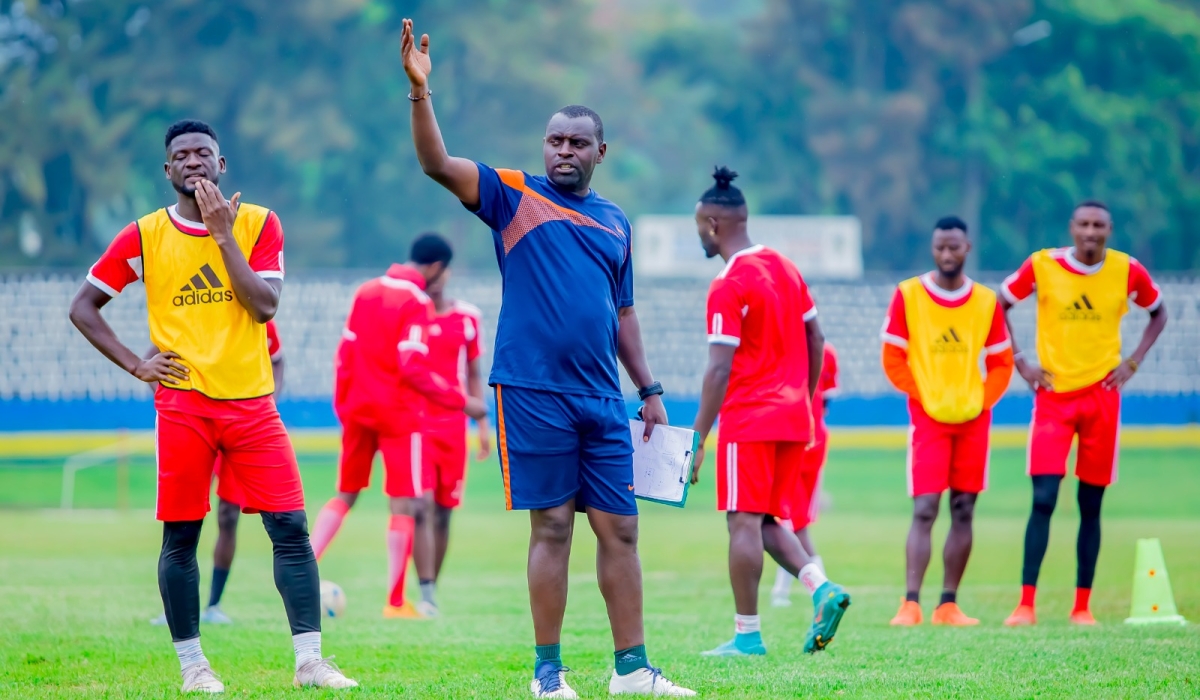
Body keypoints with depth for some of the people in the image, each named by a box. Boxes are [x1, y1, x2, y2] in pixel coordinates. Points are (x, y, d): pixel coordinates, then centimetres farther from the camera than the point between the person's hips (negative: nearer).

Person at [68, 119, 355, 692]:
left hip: (252, 402, 1)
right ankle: (192, 664, 10)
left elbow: (265, 306, -10)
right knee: (180, 537, 1)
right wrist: (136, 365, -1)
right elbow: (83, 307, 8)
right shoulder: (145, 235, 2)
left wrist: (223, 235, -13)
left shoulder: (258, 224, 3)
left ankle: (309, 660, -4)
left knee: (290, 528, -6)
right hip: (182, 403, 0)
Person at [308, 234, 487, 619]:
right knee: (406, 505, 2)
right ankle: (395, 601, 2)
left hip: (358, 410, 6)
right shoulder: (417, 302, -13)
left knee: (345, 496, 17)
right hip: (399, 414, -6)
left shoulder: (365, 292, 7)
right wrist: (461, 401, -14)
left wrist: (342, 404, 18)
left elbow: (345, 353, 9)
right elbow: (413, 369, -19)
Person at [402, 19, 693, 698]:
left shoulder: (616, 221, 17)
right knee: (552, 526, -3)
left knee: (620, 527, 4)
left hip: (602, 399, 4)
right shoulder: (515, 195, 3)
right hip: (533, 392, -4)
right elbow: (438, 164, -11)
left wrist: (650, 390, 16)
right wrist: (420, 92, -24)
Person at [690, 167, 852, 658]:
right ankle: (820, 587, -6)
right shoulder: (786, 269, 11)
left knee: (745, 522, -3)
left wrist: (698, 438, -14)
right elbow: (815, 342, 16)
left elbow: (719, 369, -17)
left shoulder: (728, 287, -13)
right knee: (769, 521, 15)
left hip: (748, 420, -8)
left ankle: (748, 635, -2)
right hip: (793, 419, 8)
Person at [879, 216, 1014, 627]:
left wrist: (983, 401, -3)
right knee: (924, 510, -11)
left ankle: (948, 605, 8)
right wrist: (922, 398, -8)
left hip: (974, 419, 3)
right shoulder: (908, 295, -2)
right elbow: (893, 359, -1)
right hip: (928, 419, -3)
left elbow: (1001, 363, 11)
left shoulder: (986, 301, 6)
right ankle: (910, 604, -14)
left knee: (963, 512, 4)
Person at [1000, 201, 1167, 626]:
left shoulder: (1127, 271, -1)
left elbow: (1158, 313, 15)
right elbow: (1001, 306, 7)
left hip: (1102, 396, 1)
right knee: (1043, 500, -11)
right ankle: (1026, 603, -9)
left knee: (1090, 506, 4)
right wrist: (1019, 362, -1)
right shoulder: (1042, 266, -5)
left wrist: (1133, 363, 4)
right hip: (1053, 395, -1)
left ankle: (1082, 606, 10)